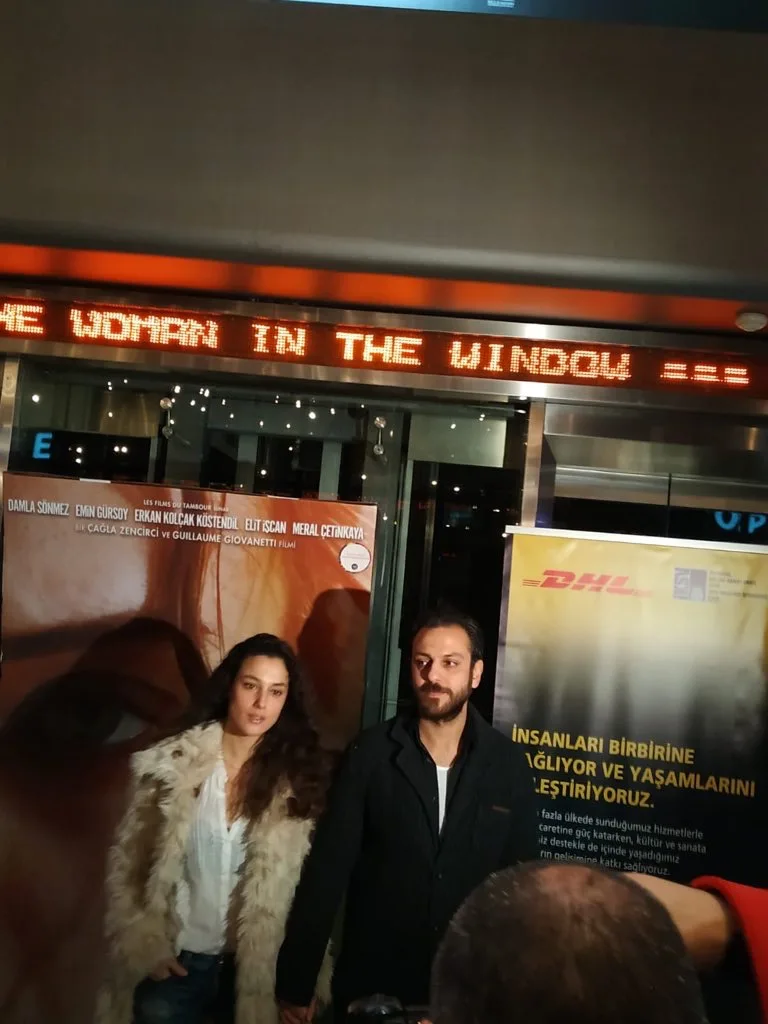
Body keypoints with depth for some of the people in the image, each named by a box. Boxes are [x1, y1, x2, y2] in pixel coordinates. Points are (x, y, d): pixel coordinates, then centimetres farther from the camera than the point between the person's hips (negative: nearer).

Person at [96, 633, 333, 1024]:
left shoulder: (297, 777, -8)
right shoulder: (171, 763, -10)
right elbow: (127, 862, -2)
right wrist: (143, 945, -8)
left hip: (256, 967, 1)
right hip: (175, 961, -1)